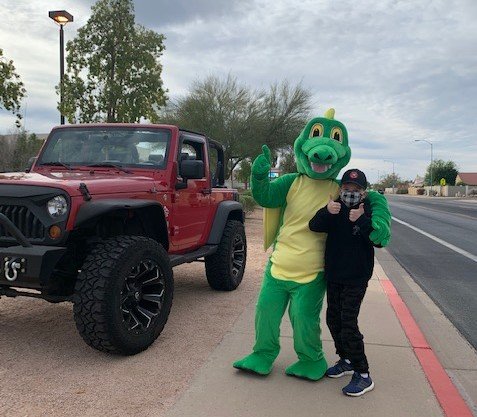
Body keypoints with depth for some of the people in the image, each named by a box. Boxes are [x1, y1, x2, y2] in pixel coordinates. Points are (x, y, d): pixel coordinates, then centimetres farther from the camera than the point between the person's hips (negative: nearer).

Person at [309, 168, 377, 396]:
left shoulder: (369, 212, -6)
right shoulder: (334, 210, 1)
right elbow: (314, 226, -14)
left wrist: (361, 220, -30)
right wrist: (326, 212, -33)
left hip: (357, 276, -5)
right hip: (333, 274, 5)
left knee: (348, 321, -9)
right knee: (333, 318, 13)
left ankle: (363, 374, 2)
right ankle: (346, 360, 33)